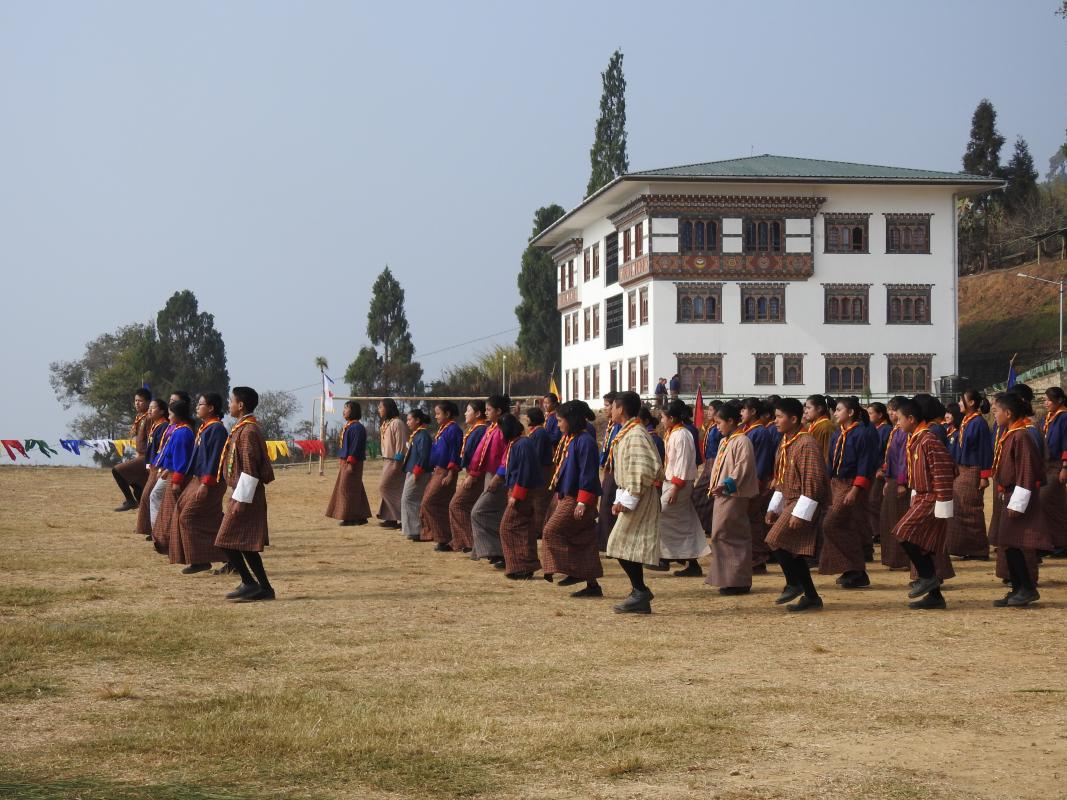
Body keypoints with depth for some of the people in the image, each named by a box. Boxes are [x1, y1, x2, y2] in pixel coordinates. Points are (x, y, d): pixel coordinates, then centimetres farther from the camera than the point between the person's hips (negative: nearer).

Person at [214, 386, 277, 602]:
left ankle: (250, 584, -5)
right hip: (245, 495, 10)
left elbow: (250, 469, -21)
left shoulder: (247, 431, -17)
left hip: (245, 496, -10)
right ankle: (263, 587, 14)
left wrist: (241, 500, -21)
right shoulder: (244, 428, 14)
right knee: (246, 545, 11)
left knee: (227, 542, -8)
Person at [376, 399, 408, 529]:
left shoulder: (397, 423, -15)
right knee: (390, 489, 8)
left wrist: (397, 463, -21)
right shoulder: (386, 423, 14)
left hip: (395, 462, -9)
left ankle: (400, 516, -6)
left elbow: (401, 444, -18)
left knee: (384, 487, -10)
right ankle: (391, 518, 11)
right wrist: (385, 461, 15)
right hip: (387, 461, 9)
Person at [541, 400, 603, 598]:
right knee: (583, 541, 9)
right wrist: (556, 486, 22)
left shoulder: (585, 441, -16)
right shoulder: (569, 440, 14)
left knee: (552, 531, -12)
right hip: (566, 496, 10)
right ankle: (592, 585, 11)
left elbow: (588, 474, -20)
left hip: (577, 499, -10)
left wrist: (582, 502, -23)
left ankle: (574, 572, -9)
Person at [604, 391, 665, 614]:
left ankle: (640, 592, -6)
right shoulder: (627, 433, 15)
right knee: (631, 546, 11)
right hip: (631, 496, 10)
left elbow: (643, 470, -26)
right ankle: (640, 597, 15)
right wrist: (622, 497, 18)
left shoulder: (635, 435, -17)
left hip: (639, 497, -10)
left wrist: (629, 499, -23)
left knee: (623, 545, -10)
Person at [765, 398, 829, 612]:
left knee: (776, 540, -16)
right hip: (789, 502, 10)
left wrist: (800, 513, -24)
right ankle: (811, 597, 15)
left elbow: (813, 482, -22)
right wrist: (774, 508, 17)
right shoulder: (785, 444, 12)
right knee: (794, 549, 9)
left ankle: (794, 584, 0)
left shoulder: (806, 444, -18)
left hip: (803, 503, -10)